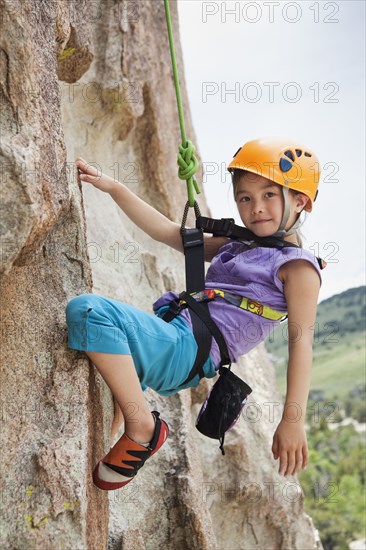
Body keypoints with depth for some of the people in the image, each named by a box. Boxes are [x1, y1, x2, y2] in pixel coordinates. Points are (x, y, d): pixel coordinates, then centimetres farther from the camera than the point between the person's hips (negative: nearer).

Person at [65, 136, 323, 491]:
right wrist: (113, 188, 15)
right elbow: (166, 232, 21)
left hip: (187, 352, -9)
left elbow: (301, 340, -12)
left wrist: (293, 420, -19)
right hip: (167, 341, 9)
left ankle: (142, 428, -20)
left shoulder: (297, 266, -3)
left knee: (88, 310, -28)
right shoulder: (233, 247, 20)